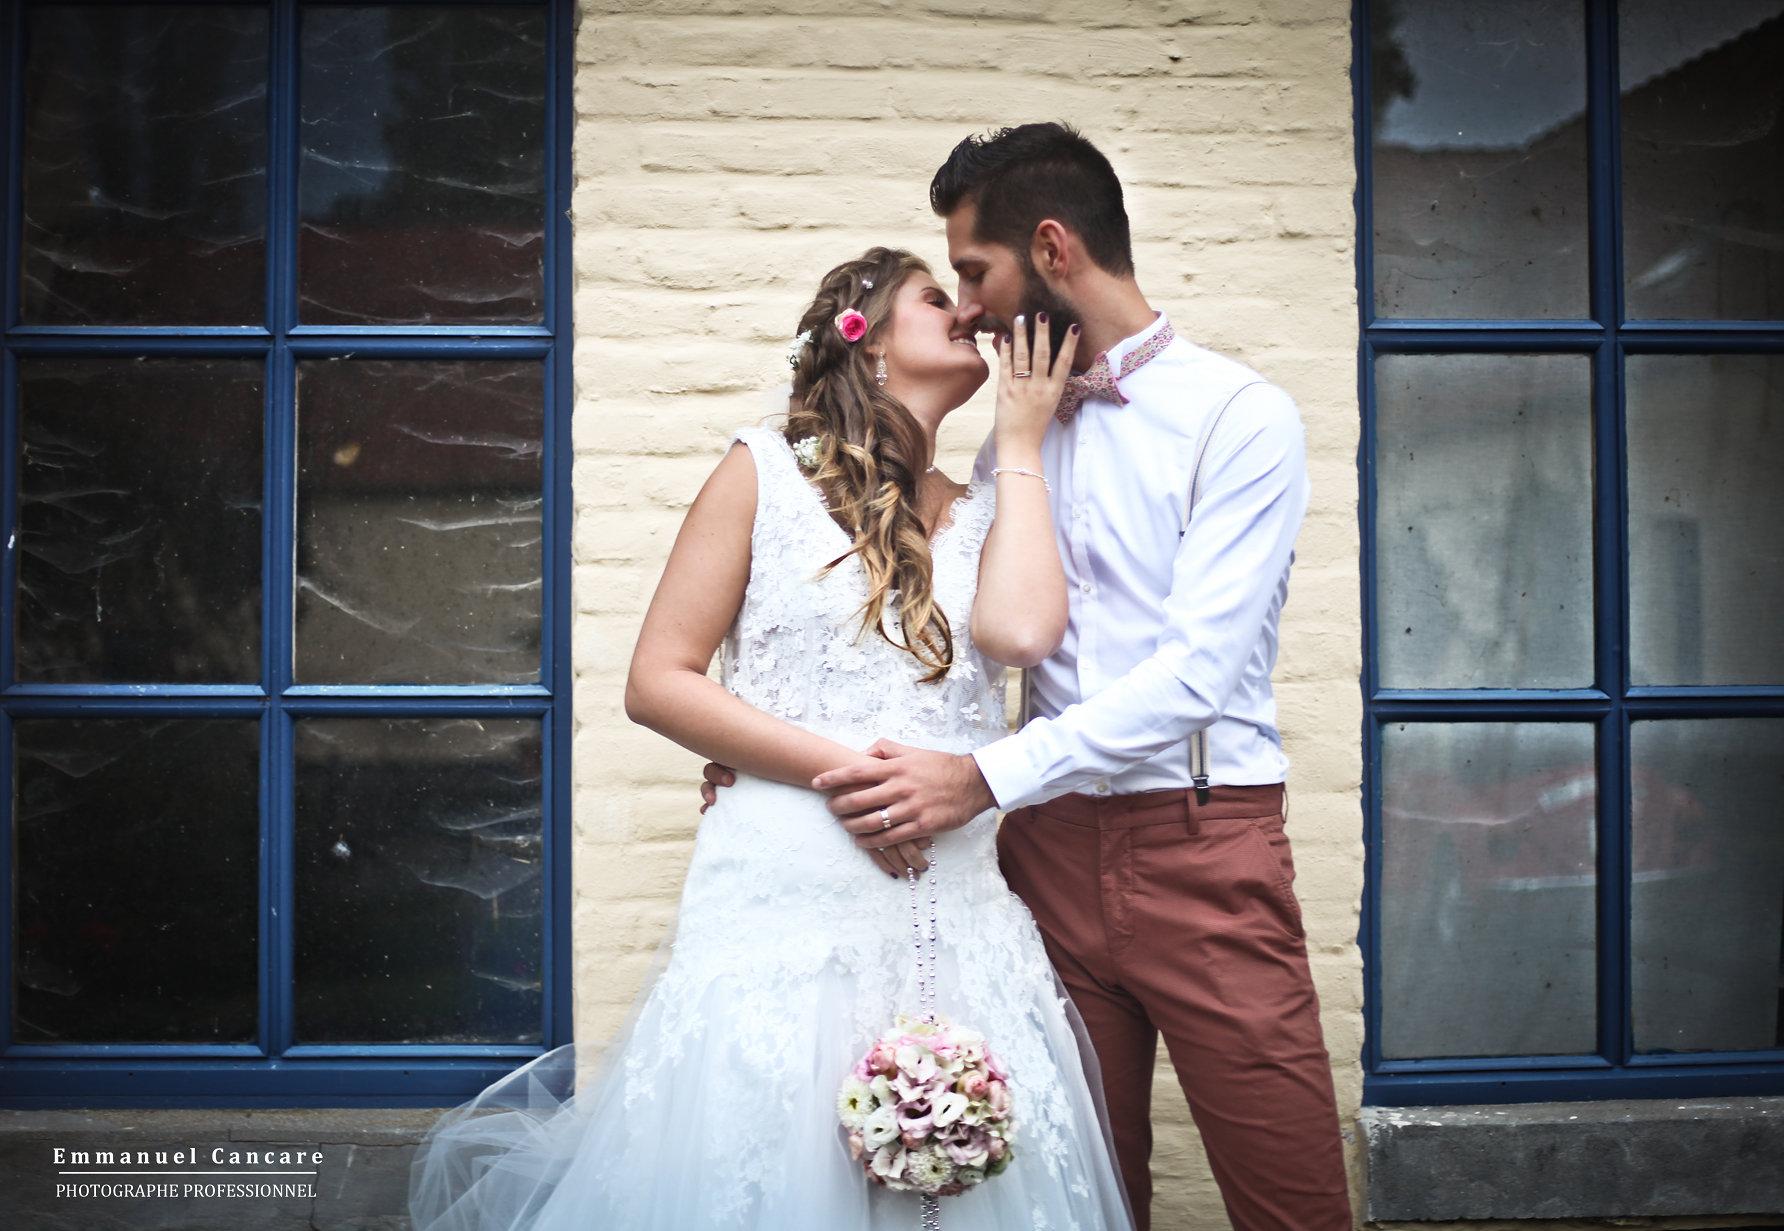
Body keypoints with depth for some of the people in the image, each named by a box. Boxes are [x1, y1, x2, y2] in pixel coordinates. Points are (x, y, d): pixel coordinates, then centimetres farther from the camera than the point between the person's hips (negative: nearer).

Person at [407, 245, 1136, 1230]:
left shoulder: (981, 510, 14)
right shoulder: (769, 468, 4)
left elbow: (1020, 631, -9)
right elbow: (658, 683, 0)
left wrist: (1019, 444, 4)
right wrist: (840, 766, -10)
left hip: (955, 917, 4)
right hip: (788, 902, -3)